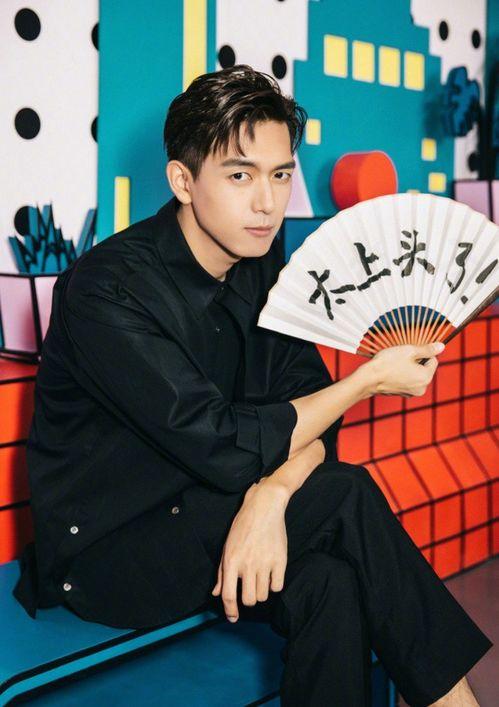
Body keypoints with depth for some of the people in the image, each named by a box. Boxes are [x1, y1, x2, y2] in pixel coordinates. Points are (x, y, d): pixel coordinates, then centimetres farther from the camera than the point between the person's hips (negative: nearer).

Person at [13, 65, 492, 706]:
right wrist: (370, 379, -18)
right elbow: (226, 449, -27)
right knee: (347, 496, -22)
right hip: (104, 550, -6)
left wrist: (270, 498, -25)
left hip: (199, 512, 6)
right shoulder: (109, 288, -23)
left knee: (329, 586, -25)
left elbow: (307, 408, -4)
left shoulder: (260, 262, 0)